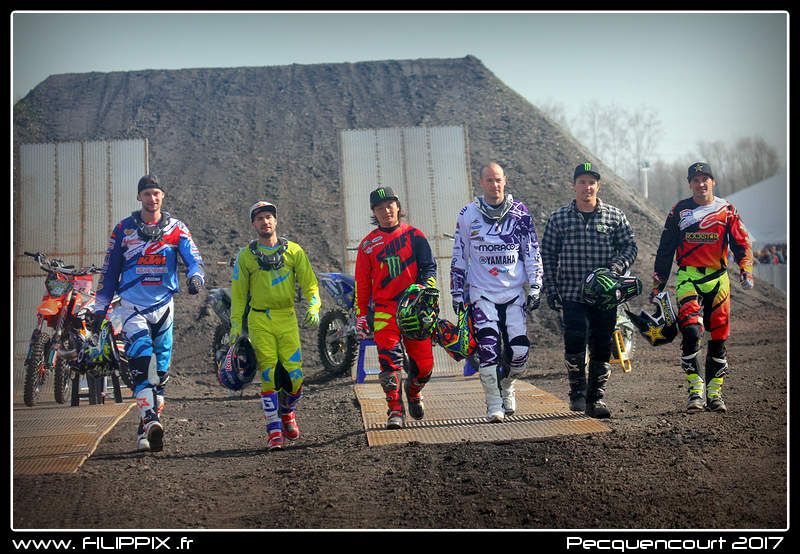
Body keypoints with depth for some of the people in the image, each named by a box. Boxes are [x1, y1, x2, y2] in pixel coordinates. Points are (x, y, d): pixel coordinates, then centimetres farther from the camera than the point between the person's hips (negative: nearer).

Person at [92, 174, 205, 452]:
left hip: (163, 305, 2)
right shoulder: (124, 229, 6)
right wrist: (100, 307, 8)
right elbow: (110, 270, 10)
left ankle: (146, 429, 13)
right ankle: (151, 420, -34)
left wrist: (195, 276, -29)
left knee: (160, 371, 5)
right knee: (141, 362, -22)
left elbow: (194, 258, -6)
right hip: (132, 305, -2)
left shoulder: (176, 228, 7)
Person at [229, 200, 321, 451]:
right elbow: (238, 294, 11)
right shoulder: (245, 256, 7)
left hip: (287, 319, 1)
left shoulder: (293, 251, 8)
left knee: (294, 374, -5)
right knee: (269, 375, -8)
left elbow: (309, 283, 7)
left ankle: (287, 412, 25)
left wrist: (313, 307, -10)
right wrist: (236, 326, 4)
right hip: (259, 321, -1)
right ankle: (274, 431, -4)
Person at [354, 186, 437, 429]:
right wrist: (361, 314, 8)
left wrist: (426, 288, -14)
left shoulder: (415, 236, 7)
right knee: (389, 360, -15)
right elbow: (362, 282, 12)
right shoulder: (368, 243, 9)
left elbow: (429, 267, 6)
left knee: (424, 363, 0)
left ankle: (413, 391, 31)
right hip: (385, 309, 0)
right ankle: (395, 410, -11)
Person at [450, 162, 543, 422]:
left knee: (519, 350, -5)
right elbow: (459, 257, 8)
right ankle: (494, 404, -4)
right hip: (482, 293, -1)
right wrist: (457, 294, 6)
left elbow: (532, 252, 7)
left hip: (514, 293, 1)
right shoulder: (468, 215, 3)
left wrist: (535, 288, 1)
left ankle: (507, 386, 25)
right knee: (488, 348, -14)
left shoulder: (519, 213, 3)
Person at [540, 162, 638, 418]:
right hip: (572, 294, -1)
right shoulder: (559, 218, 5)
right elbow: (548, 255, 7)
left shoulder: (614, 216, 6)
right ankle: (577, 392, -2)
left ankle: (596, 397, 15)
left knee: (601, 347, 4)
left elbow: (630, 246, 10)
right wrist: (551, 289, 1)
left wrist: (617, 266, -10)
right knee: (575, 340, -18)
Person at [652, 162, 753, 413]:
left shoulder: (727, 211, 6)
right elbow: (665, 249, 11)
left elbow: (741, 243, 5)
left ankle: (714, 393, 14)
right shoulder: (680, 211, 6)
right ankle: (696, 391, -15)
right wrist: (658, 283, 9)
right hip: (688, 278, -2)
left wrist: (746, 270, -12)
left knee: (719, 336, 4)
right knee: (690, 332, -18)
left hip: (718, 279, 2)